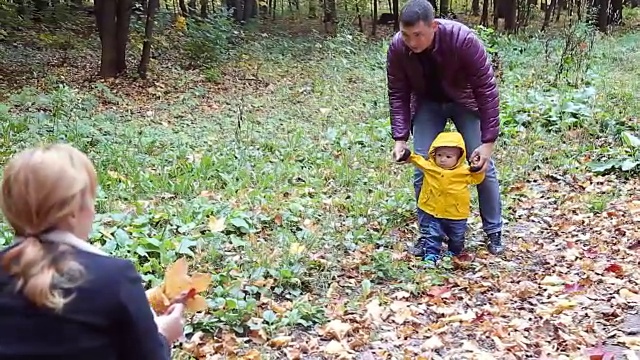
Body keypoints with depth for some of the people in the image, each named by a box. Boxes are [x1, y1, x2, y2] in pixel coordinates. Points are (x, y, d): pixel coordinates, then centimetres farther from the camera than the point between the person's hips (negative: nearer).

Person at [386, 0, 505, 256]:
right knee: (421, 167, -5)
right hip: (427, 103, 2)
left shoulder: (463, 39, -36)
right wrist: (400, 138, -22)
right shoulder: (397, 47, -26)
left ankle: (494, 232, 13)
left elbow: (486, 88, -29)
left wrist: (488, 141, -31)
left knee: (482, 165, -3)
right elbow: (397, 94, -13)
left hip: (464, 101, -2)